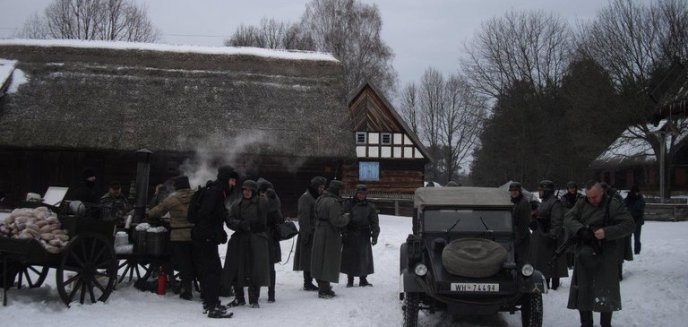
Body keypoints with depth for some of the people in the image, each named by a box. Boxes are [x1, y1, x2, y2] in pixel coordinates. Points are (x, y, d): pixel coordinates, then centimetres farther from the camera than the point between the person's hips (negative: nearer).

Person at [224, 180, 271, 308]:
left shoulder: (261, 203, 2)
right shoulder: (237, 206, 13)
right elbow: (230, 220, 2)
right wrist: (241, 224, -14)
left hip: (257, 241, -3)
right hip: (239, 241, 3)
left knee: (255, 271, -5)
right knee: (236, 270, 4)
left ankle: (254, 299, 7)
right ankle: (239, 298, 19)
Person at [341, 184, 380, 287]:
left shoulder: (370, 207, 5)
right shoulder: (349, 204, 2)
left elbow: (375, 223, 5)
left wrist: (375, 236, -3)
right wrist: (343, 233, -3)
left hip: (364, 236, 1)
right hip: (350, 235, -1)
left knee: (364, 257, 5)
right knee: (350, 257, 2)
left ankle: (363, 279, 16)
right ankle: (350, 279, 12)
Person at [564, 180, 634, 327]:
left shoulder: (614, 205, -4)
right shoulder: (581, 205, 9)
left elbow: (628, 225, -9)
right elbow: (568, 218, 0)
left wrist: (606, 232, -22)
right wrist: (581, 230, -20)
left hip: (605, 256, -4)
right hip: (584, 256, 4)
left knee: (605, 295, 0)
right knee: (582, 292, 8)